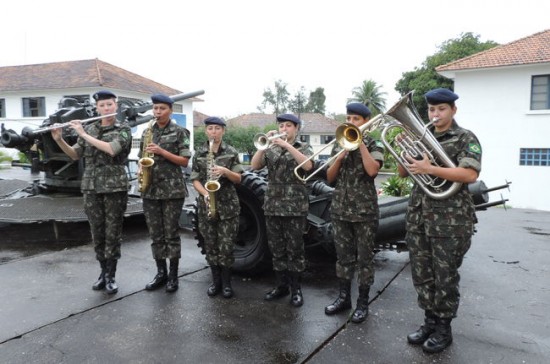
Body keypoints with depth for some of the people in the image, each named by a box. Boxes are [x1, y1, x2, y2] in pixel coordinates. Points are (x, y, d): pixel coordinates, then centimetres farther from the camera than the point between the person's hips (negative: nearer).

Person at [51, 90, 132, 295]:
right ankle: (103, 272, 23)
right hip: (91, 187, 4)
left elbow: (111, 149, -20)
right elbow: (75, 155, 10)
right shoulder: (89, 129, 10)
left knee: (113, 233, 1)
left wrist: (83, 135, -15)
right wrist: (59, 140, -6)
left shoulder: (123, 130, -2)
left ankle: (111, 276, 11)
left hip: (115, 187, -4)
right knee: (97, 232, 9)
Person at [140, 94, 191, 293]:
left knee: (171, 233, 2)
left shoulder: (179, 132, -2)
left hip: (172, 189, -5)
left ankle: (173, 275, 13)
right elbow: (142, 157, 19)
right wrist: (141, 168, -3)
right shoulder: (147, 131, 12)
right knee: (155, 234, 9)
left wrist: (162, 151, -16)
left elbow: (184, 161, -7)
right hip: (150, 189, 5)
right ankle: (161, 273, 21)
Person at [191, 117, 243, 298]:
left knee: (226, 247, -1)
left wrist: (226, 171, -19)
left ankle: (226, 283, 15)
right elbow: (195, 180, 3)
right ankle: (215, 281, 23)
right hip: (206, 205, 2)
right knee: (210, 246, 9)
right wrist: (205, 193, -16)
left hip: (228, 205, -2)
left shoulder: (231, 152, 1)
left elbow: (238, 179, 0)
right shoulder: (199, 153, 5)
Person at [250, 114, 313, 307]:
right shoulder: (271, 149, 12)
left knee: (294, 249, 1)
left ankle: (296, 288, 13)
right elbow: (254, 165, -2)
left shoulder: (303, 148, 4)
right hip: (272, 204, 4)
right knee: (277, 249, 9)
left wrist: (287, 146, -21)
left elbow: (307, 165, -17)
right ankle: (282, 285, 22)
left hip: (295, 205, -3)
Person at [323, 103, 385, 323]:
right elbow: (329, 178, 6)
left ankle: (363, 303, 16)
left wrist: (360, 143, -15)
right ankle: (344, 297, 25)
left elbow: (372, 170, -21)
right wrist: (340, 156, -9)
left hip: (364, 210, -4)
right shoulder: (338, 144, 11)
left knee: (364, 257, 4)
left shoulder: (374, 145, -1)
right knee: (343, 255, 12)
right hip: (340, 209, 4)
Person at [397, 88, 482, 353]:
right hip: (418, 215, 5)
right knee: (421, 274, 11)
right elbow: (402, 173, 14)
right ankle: (430, 321, 27)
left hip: (450, 218, -5)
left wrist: (430, 169, -25)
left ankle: (443, 329, 20)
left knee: (445, 277, 4)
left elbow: (470, 174, -18)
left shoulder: (465, 138, -2)